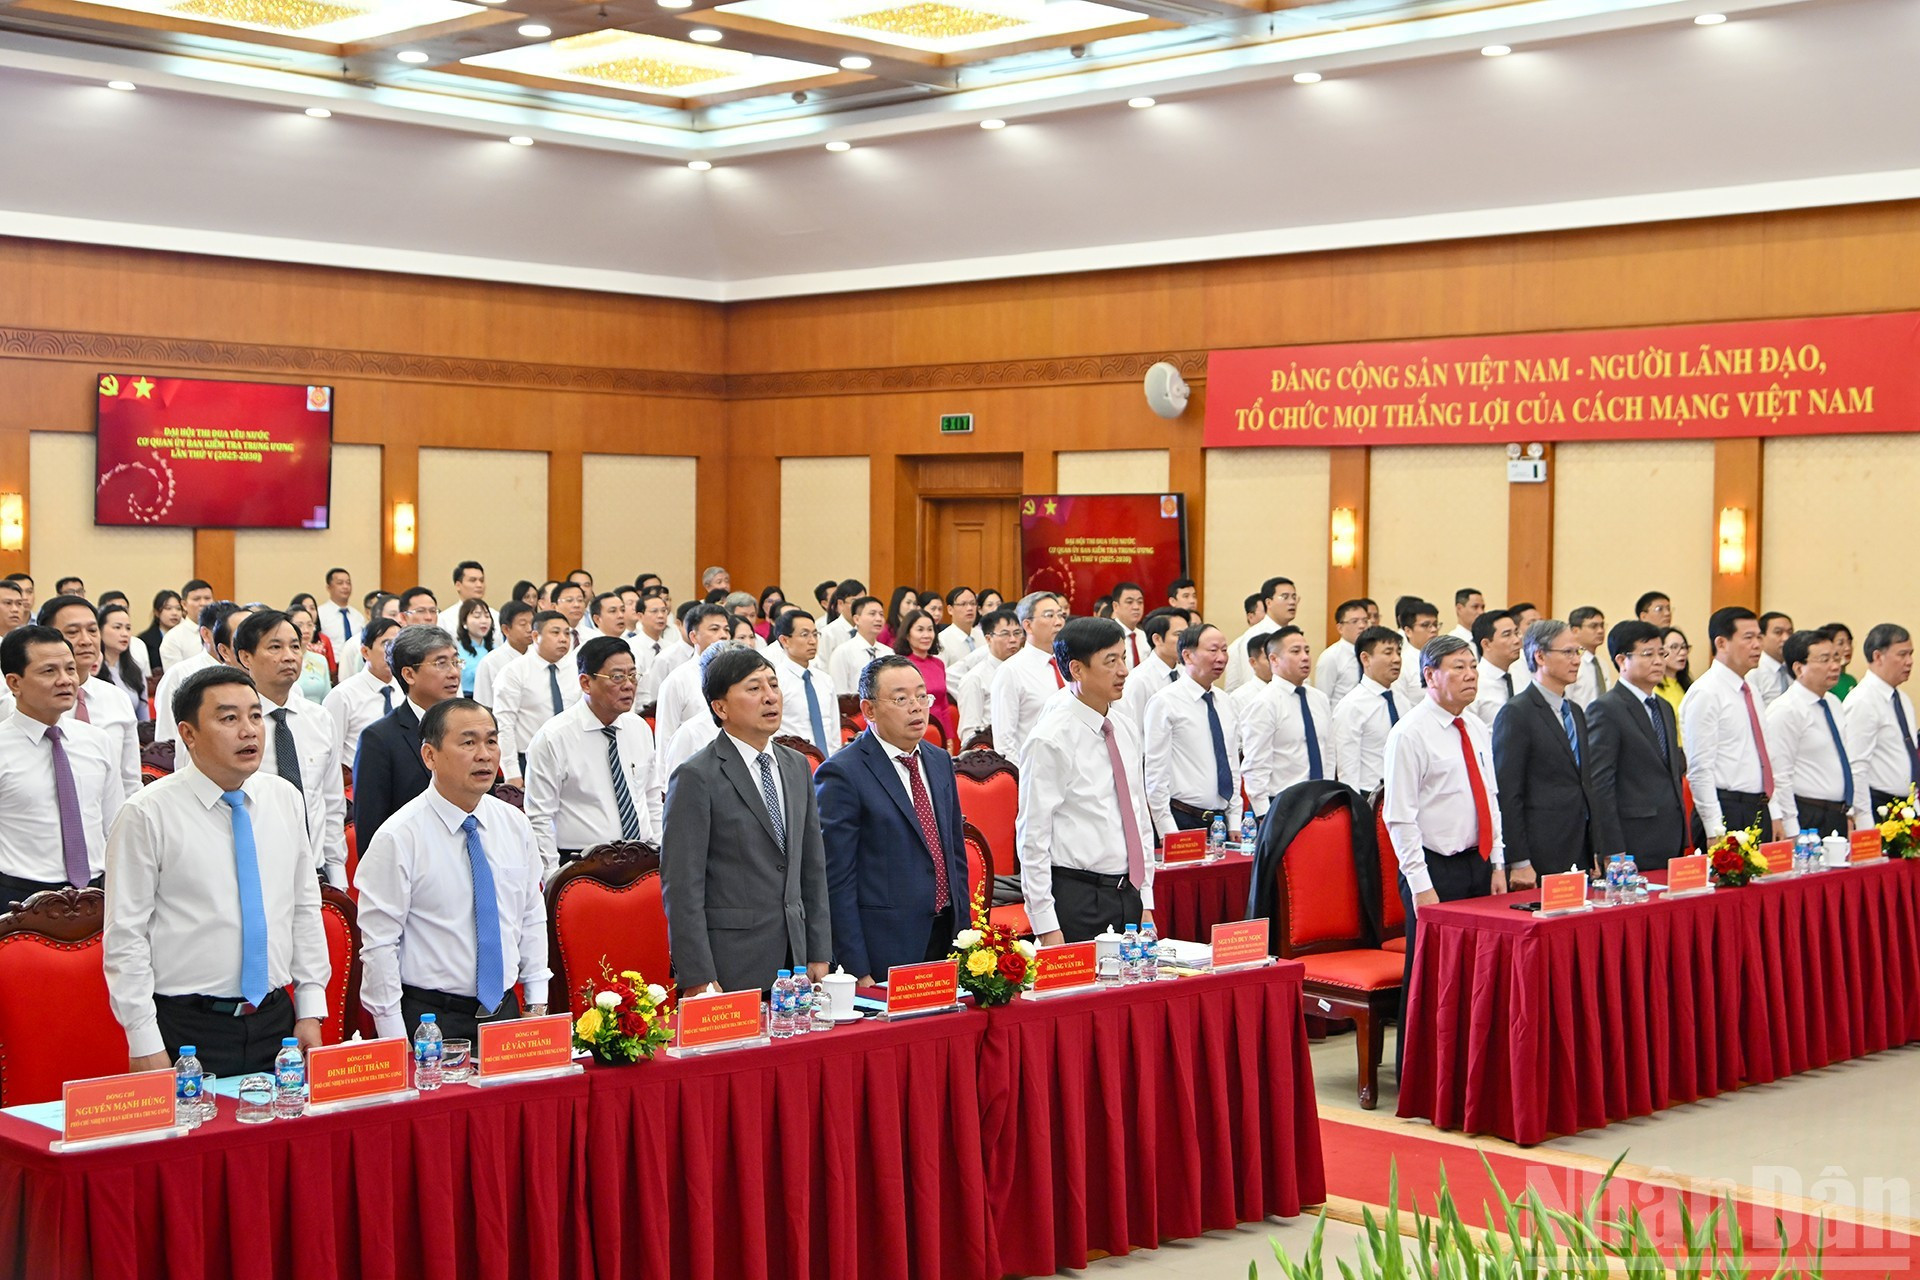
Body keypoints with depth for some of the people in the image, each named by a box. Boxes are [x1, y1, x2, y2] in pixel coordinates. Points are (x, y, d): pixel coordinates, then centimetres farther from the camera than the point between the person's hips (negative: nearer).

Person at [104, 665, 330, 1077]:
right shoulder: (149, 814, -8)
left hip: (276, 1022, 4)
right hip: (187, 1030, -4)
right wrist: (145, 1044, -11)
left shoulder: (286, 800, 7)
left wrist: (310, 1011, 7)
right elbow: (126, 936, -8)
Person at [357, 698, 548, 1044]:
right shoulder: (399, 837, -12)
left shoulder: (515, 826, 5)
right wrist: (396, 1045, -13)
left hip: (506, 1014, 5)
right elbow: (379, 945, -11)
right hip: (431, 1023, -5)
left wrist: (537, 1004, 8)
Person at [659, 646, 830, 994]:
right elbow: (681, 887, -12)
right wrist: (698, 980, -15)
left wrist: (819, 955, 12)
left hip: (794, 960, 6)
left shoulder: (797, 766, 13)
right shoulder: (696, 777, -9)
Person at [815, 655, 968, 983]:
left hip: (947, 940, 7)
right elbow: (836, 882, -13)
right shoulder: (842, 774, -11)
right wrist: (857, 973, -15)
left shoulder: (940, 762, 13)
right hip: (884, 952, -6)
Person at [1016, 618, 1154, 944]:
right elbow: (1033, 835, -13)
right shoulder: (1050, 740, -12)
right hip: (1077, 899, -7)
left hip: (1129, 896, 7)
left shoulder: (1125, 731, 11)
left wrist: (1146, 902, 13)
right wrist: (1046, 927, -15)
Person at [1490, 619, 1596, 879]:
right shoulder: (1516, 714, -8)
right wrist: (1519, 862, -17)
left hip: (1580, 853, 7)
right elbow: (1507, 794, -13)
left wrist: (1595, 855, 15)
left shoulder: (1575, 711, 18)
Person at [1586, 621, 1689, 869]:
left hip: (1672, 845, 8)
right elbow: (1599, 785, -13)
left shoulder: (1665, 708, 18)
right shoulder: (1605, 709, -8)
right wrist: (1612, 853, -18)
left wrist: (1683, 840, 18)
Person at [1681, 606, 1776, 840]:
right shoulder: (1705, 694, -10)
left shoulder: (1752, 693, 16)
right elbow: (1700, 770, -15)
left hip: (1760, 812, 8)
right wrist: (1715, 830, -19)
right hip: (1728, 814, -8)